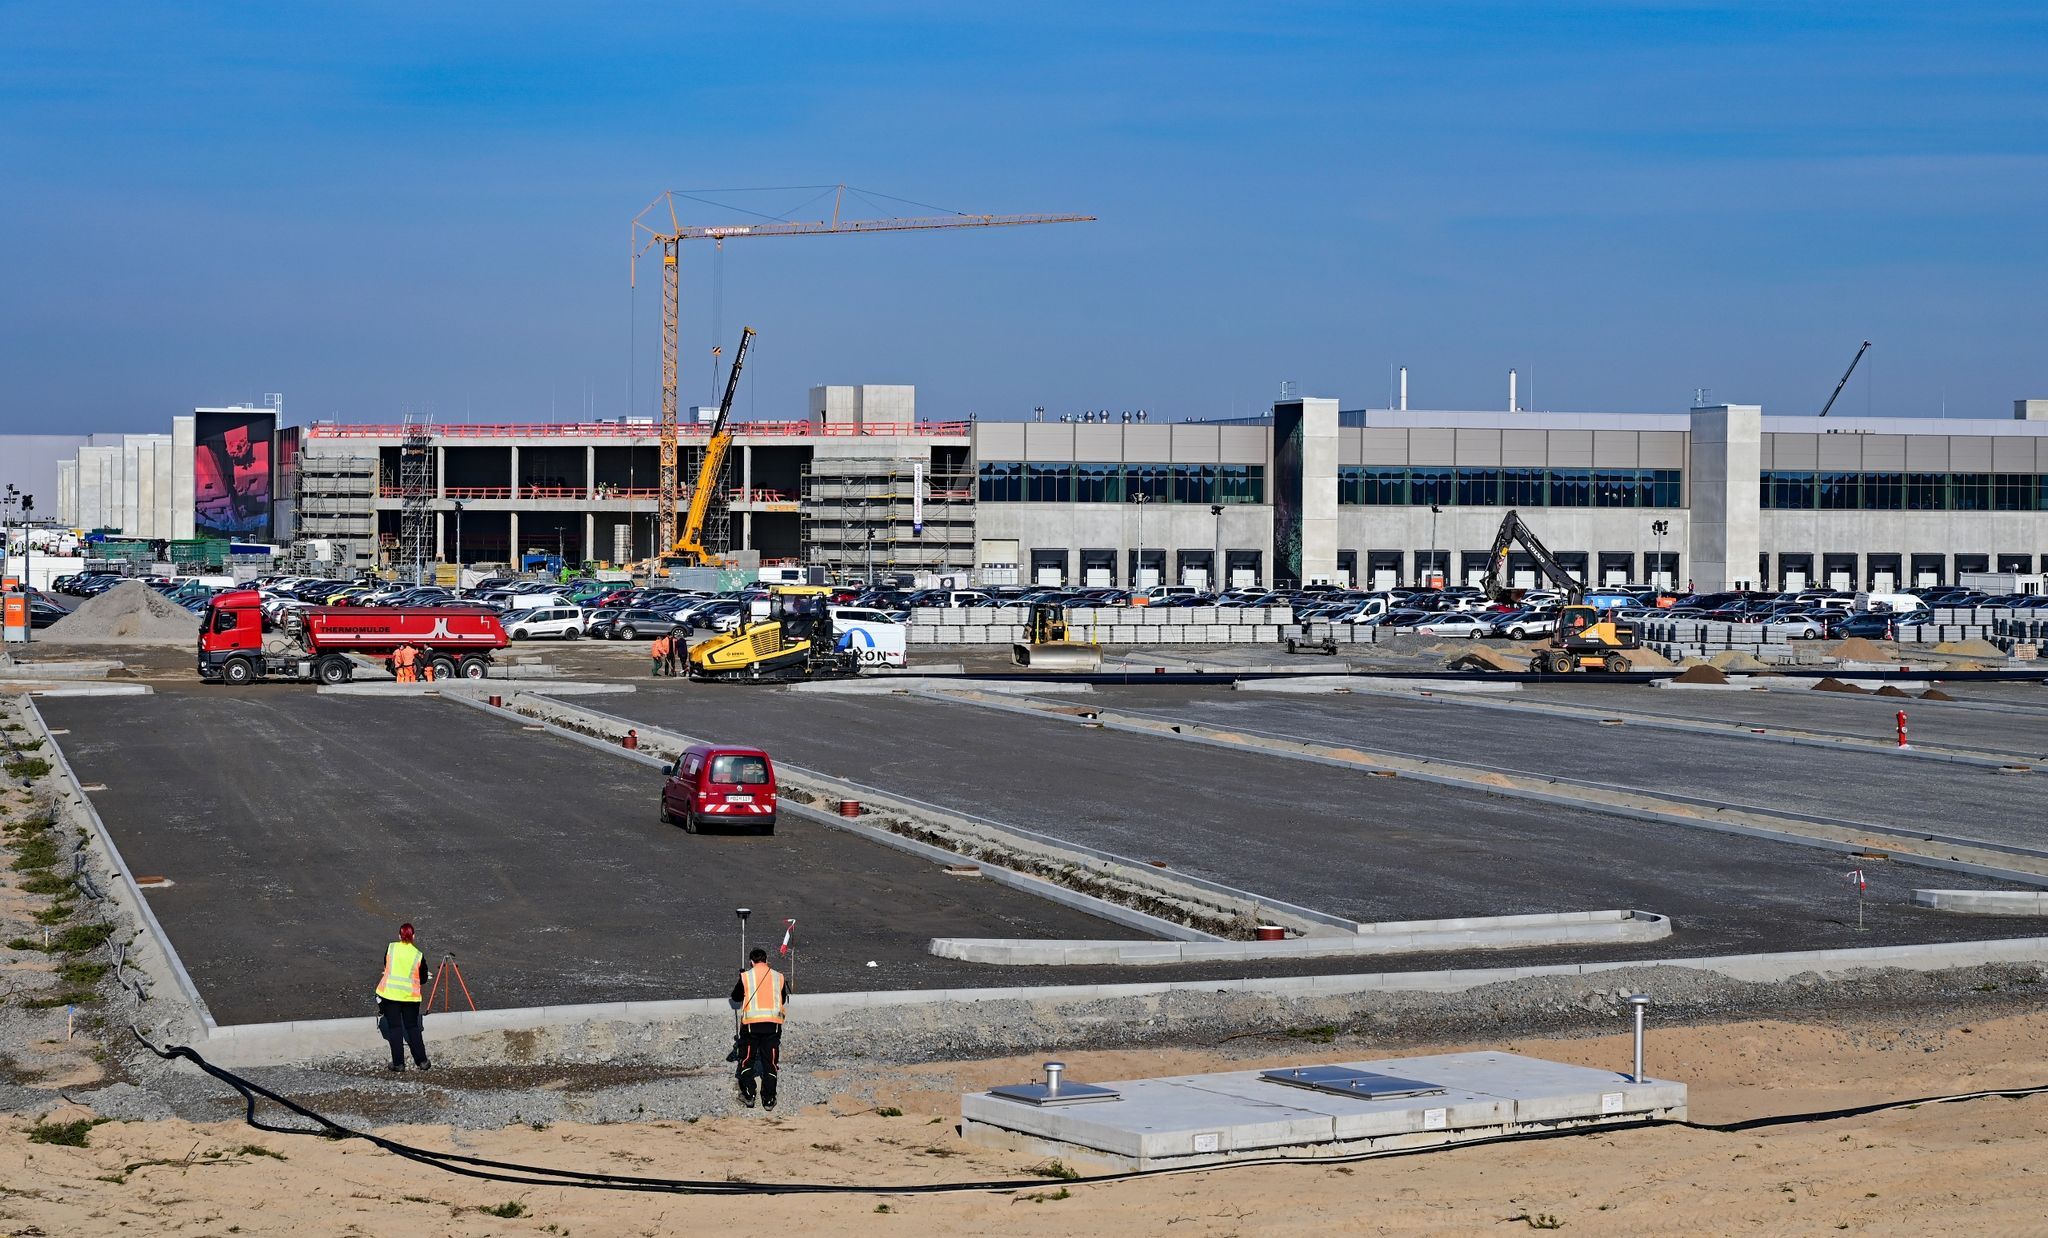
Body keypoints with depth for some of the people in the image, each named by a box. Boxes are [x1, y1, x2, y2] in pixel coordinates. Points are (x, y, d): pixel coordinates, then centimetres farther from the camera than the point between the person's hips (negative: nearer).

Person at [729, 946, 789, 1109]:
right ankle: (769, 1100, 7)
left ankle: (748, 1095, 6)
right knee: (770, 1062, 7)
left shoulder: (746, 977, -2)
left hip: (751, 1023, -2)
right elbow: (784, 1001, 16)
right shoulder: (779, 977, 5)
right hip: (773, 1023, 2)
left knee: (747, 1059, 12)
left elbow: (735, 997, 12)